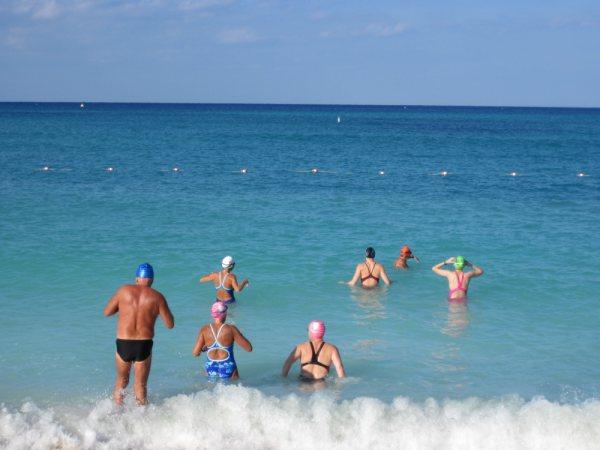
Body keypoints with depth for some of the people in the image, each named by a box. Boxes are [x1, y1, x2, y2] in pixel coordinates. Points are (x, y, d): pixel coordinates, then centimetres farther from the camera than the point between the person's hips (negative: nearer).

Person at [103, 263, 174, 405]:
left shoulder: (124, 290, -1)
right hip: (144, 345, -1)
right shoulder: (157, 297, -4)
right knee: (140, 385, 13)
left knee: (121, 381, 22)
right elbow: (170, 324, 0)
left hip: (123, 344, 1)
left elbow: (107, 312, 8)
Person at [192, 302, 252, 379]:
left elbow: (195, 353, -5)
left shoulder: (204, 330, -4)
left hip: (210, 369, 3)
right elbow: (249, 348, -5)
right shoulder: (231, 329, -11)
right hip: (227, 369, -3)